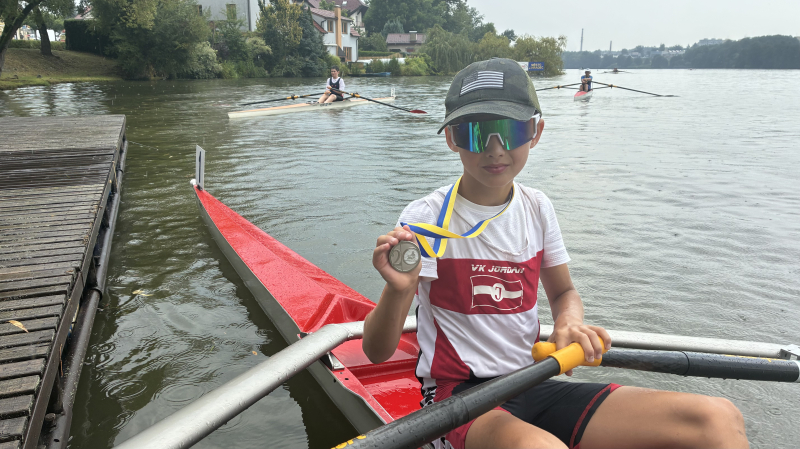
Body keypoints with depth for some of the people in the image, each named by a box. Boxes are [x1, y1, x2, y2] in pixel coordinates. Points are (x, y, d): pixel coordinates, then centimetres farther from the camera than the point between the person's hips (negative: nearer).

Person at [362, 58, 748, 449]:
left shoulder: (536, 208, 5)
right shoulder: (425, 219, -11)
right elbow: (377, 352, -12)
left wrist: (569, 323, -4)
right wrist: (397, 291, -33)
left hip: (534, 385, 5)